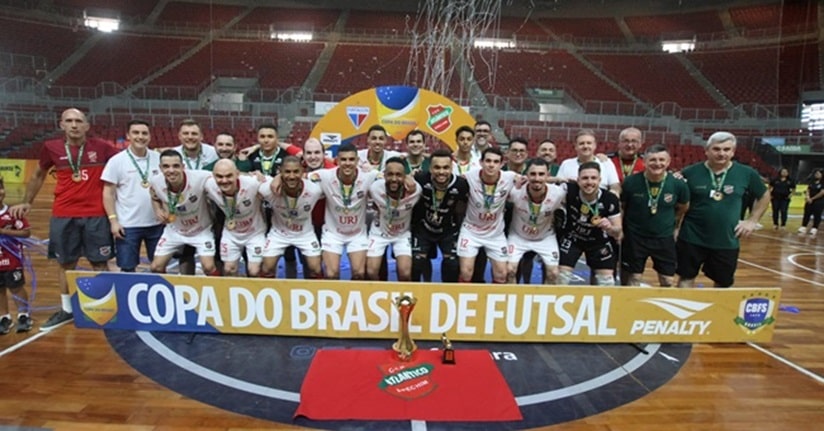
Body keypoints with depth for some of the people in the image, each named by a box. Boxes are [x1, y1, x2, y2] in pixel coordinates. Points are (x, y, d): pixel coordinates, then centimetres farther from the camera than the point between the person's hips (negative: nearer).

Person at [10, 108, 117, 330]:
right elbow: (38, 175, 18)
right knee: (65, 262, 12)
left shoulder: (101, 148, -5)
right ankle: (66, 309, 27)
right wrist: (27, 201, 21)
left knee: (100, 262, 5)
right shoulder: (51, 148, 2)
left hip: (96, 215, -2)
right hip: (63, 216, 2)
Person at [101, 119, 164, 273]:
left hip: (156, 223, 3)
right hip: (128, 225, -2)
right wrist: (113, 220, -10)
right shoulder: (117, 161, -4)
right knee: (128, 269, 7)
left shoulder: (158, 158, 3)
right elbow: (108, 193, -3)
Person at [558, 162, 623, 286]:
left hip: (599, 241, 1)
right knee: (561, 278, -7)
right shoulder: (569, 190, -29)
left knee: (607, 282, 2)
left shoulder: (610, 200, -27)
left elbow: (618, 233, -18)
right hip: (572, 238, 0)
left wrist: (609, 228, -40)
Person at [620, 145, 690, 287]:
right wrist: (620, 229, 0)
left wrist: (673, 226, 9)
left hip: (664, 238, 2)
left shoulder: (678, 184, -12)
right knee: (633, 280, 9)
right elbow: (620, 207, -1)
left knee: (668, 281, 11)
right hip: (635, 238, -2)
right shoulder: (630, 182, -16)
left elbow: (683, 208, 8)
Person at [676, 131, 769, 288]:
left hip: (727, 241, 2)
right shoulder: (690, 173, -8)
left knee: (723, 284, 17)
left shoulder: (746, 173, -3)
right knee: (686, 278, 9)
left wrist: (752, 220, 5)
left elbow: (764, 195, 13)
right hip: (692, 239, -2)